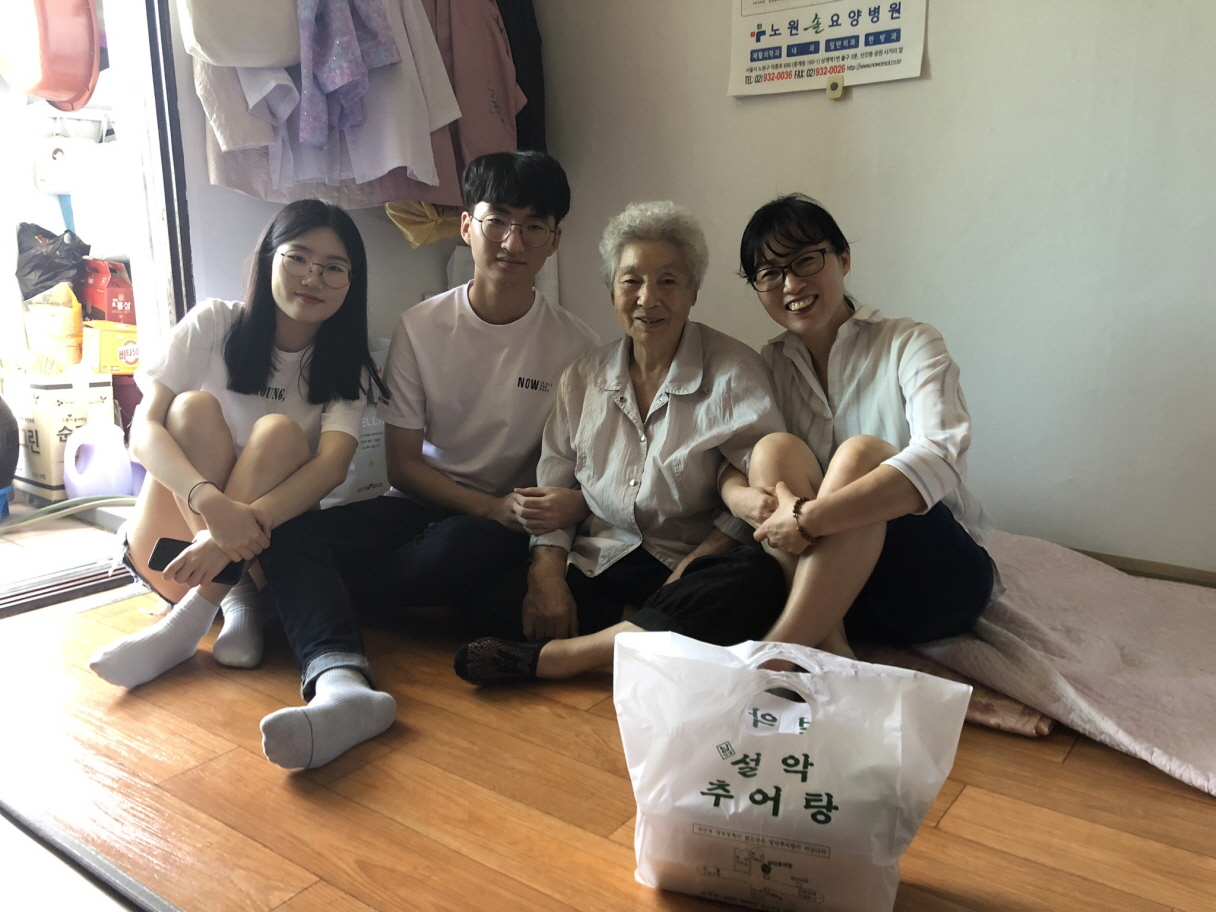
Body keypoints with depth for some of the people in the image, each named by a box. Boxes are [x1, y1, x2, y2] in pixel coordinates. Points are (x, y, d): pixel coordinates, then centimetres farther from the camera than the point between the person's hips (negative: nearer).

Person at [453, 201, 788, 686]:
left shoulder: (733, 372, -2)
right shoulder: (582, 378, 9)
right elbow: (552, 491, 8)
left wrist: (689, 568, -20)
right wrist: (547, 573, -10)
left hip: (694, 565, -2)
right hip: (599, 565, 3)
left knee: (760, 581, -36)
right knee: (498, 599, -21)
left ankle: (556, 657, -31)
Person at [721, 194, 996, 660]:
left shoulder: (909, 344, -7)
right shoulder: (771, 365, 8)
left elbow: (940, 459, -25)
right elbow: (728, 459, 1)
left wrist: (809, 517, -34)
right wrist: (740, 496, -25)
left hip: (939, 573, -3)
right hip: (831, 581, 3)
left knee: (860, 451, -30)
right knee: (775, 449, -21)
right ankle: (827, 645, -33)